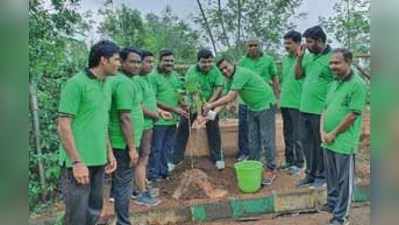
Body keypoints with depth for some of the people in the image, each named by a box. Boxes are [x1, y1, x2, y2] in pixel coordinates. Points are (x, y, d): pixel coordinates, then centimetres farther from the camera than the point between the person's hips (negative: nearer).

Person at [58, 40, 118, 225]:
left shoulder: (106, 85, 10)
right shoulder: (76, 83, -14)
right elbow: (63, 126, -16)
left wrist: (109, 153, 15)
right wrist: (77, 162, -18)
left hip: (98, 161, 7)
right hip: (79, 162, -7)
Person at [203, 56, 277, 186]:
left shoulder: (240, 74, -25)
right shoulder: (230, 78, 4)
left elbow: (230, 98, -30)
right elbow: (229, 98, 5)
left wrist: (211, 105, -23)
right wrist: (216, 110, -6)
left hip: (265, 105, -9)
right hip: (252, 108, 9)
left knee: (267, 139, -6)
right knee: (253, 139, 11)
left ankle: (271, 170, 3)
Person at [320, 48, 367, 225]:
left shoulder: (357, 84, -12)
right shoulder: (335, 83, 12)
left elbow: (353, 115, -16)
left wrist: (333, 134, -12)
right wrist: (323, 131, 0)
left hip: (344, 143, -7)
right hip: (328, 141, 7)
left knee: (344, 180, 5)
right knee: (331, 176, 20)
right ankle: (332, 203, 38)